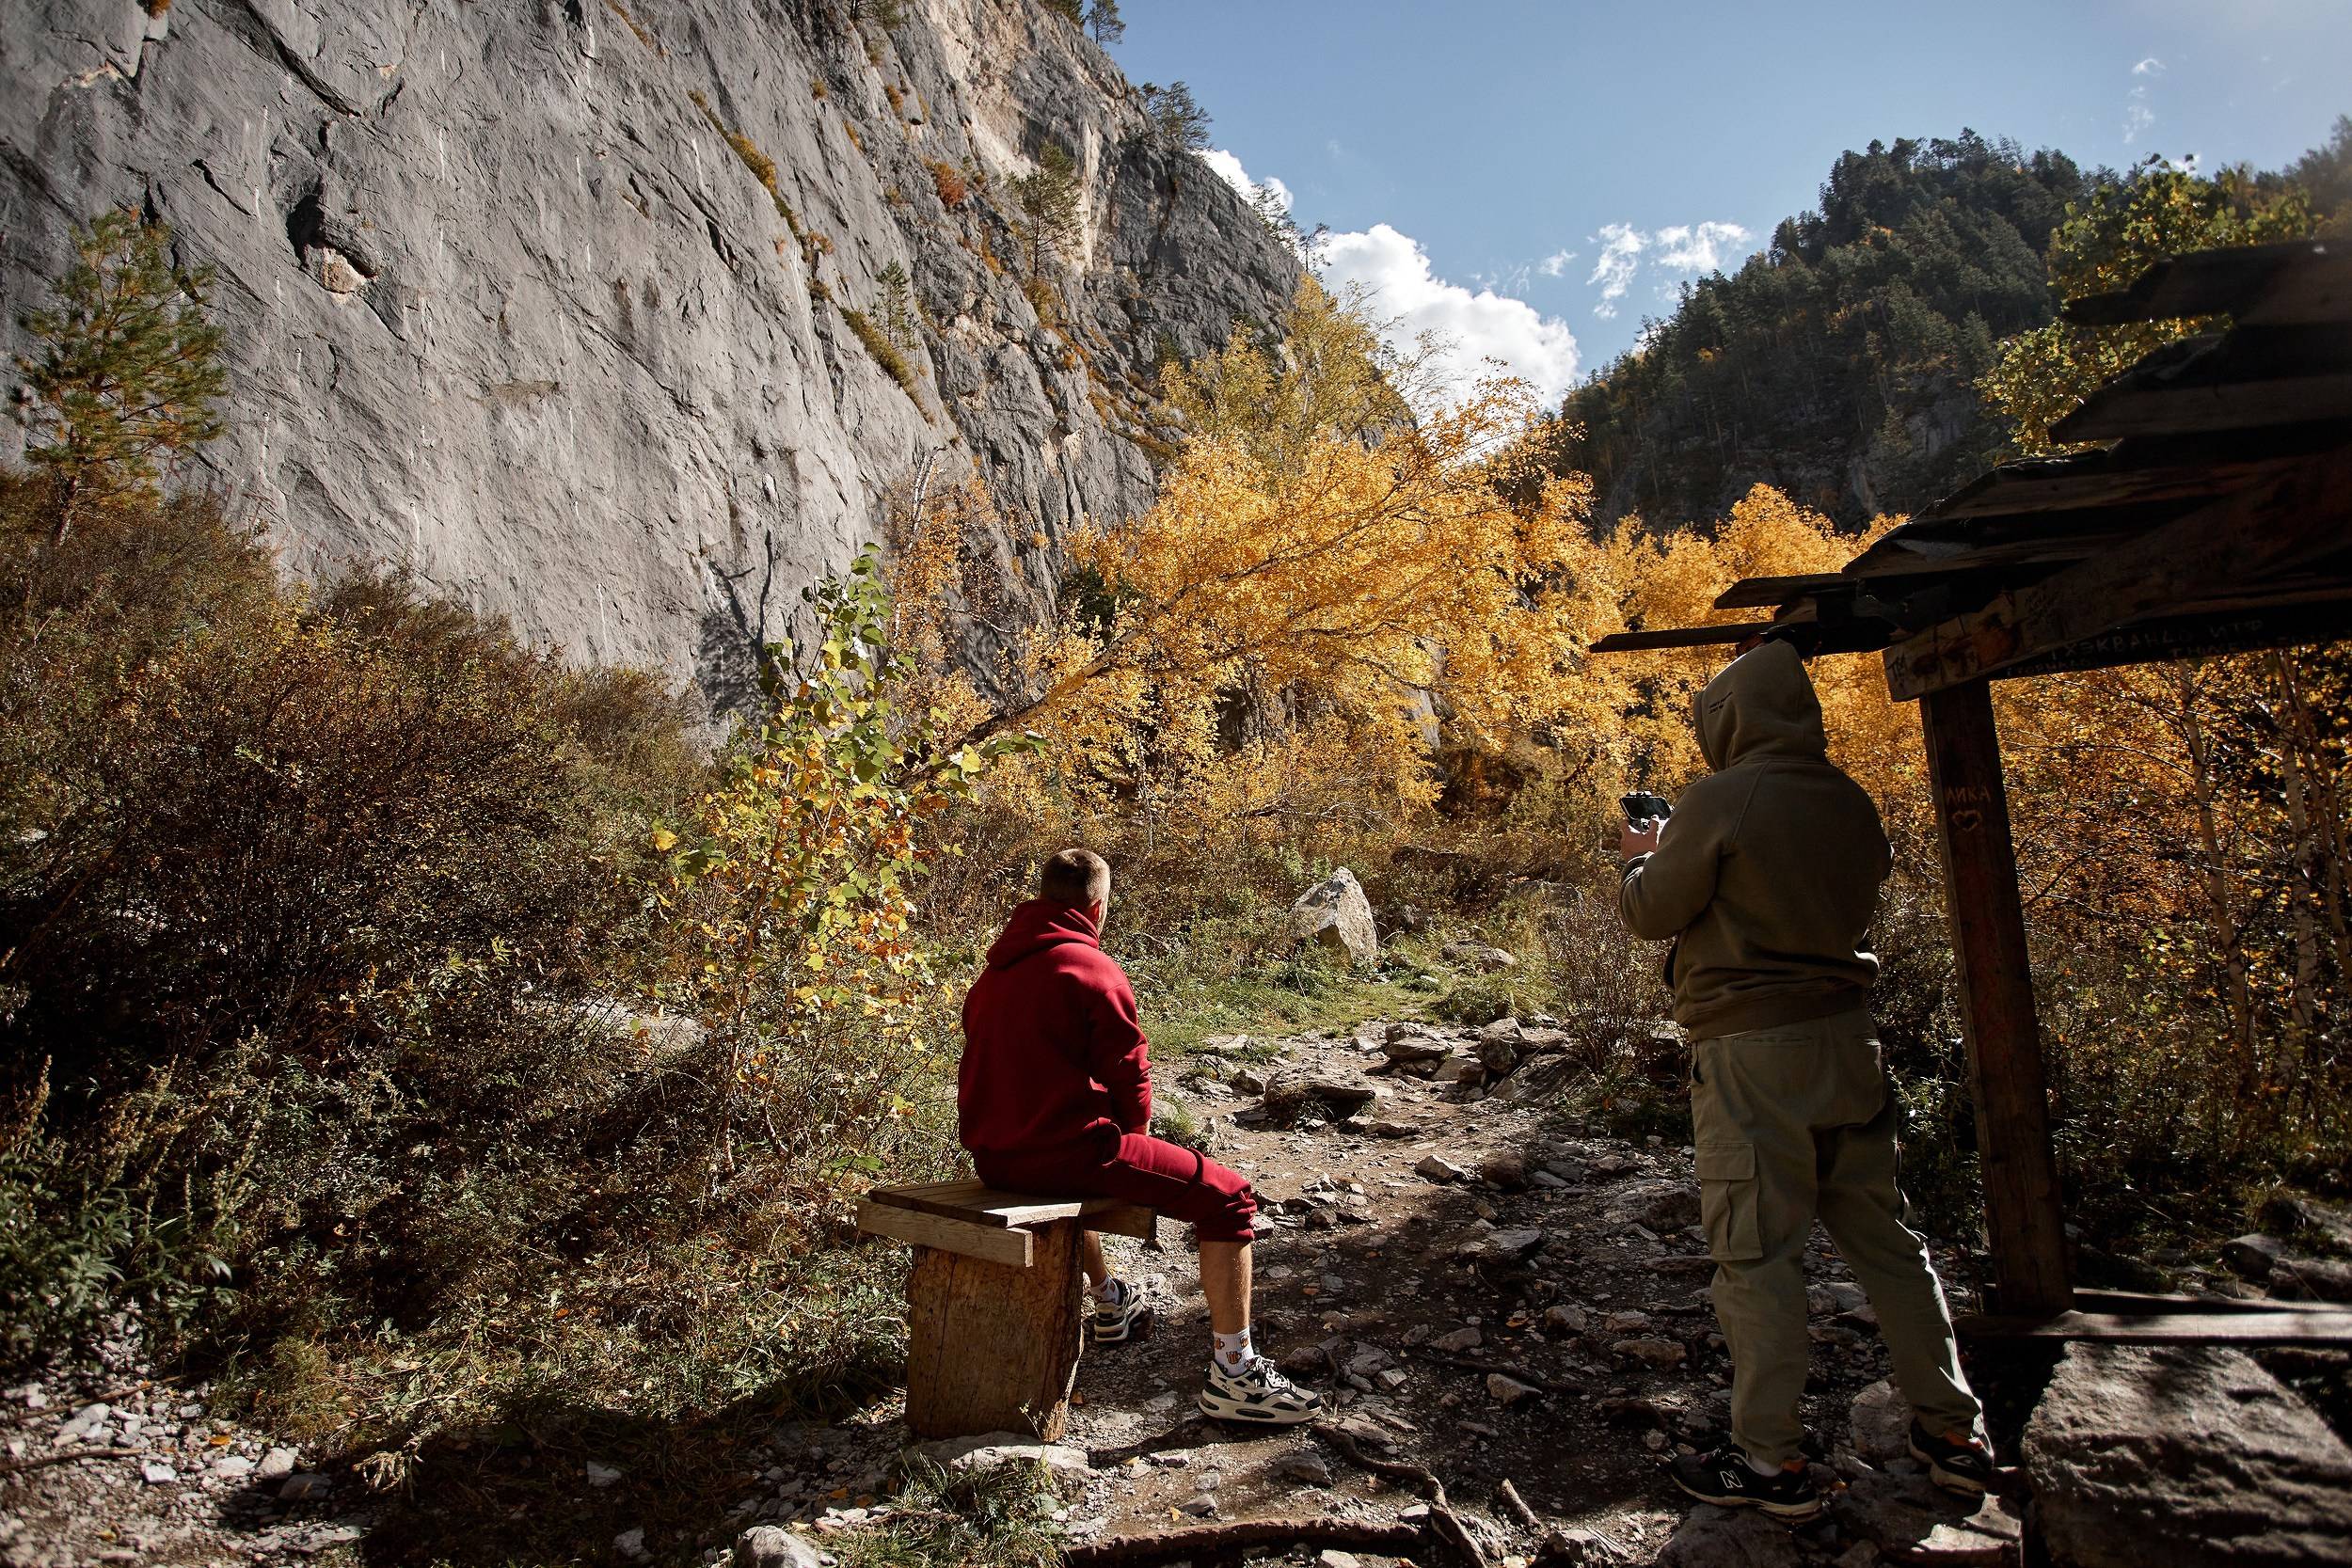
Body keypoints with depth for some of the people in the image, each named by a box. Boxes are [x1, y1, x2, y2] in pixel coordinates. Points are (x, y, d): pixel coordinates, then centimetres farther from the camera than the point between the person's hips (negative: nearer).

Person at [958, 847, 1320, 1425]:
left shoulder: (995, 972, 14)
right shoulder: (1094, 967, -10)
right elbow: (1128, 1075, -9)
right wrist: (1133, 1138, 12)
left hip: (995, 1159, 9)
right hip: (1071, 1151, -9)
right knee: (1227, 1196, -1)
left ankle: (1110, 1301, 57)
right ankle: (1233, 1373, -2)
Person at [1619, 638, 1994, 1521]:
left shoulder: (1721, 801, -13)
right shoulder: (1852, 803, 7)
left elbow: (1650, 913, -6)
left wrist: (1640, 858, 15)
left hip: (1751, 1050, -7)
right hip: (1845, 1036, 7)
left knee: (1756, 1252, 1)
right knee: (1881, 1236, 17)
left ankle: (1772, 1463, 10)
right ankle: (1951, 1431, 28)